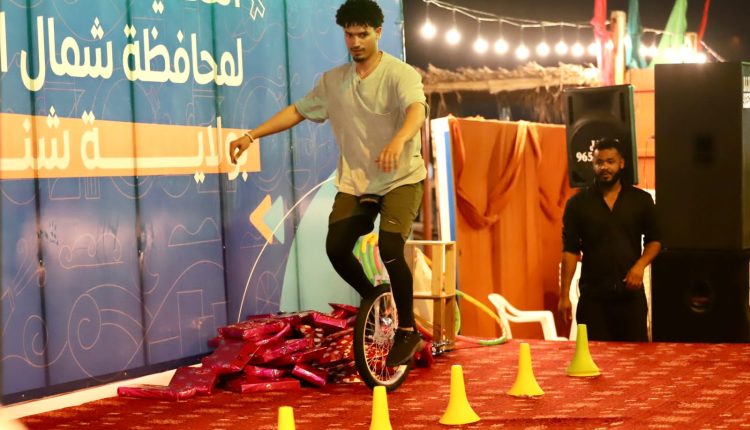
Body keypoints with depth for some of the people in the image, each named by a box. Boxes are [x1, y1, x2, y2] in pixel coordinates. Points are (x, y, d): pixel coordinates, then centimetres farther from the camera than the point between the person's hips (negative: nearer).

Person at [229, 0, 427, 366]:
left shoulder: (399, 74, -12)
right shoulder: (333, 81, 4)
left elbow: (416, 109, -32)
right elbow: (297, 110, 13)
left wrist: (398, 141, -53)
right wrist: (251, 135, 5)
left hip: (401, 178, -5)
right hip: (355, 181, 5)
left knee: (389, 248, -23)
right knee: (336, 248, -13)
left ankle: (407, 331, -5)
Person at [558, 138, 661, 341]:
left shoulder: (641, 200, 4)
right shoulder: (578, 203, 1)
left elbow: (654, 240, 10)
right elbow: (570, 251, 1)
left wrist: (640, 265, -11)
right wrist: (564, 295, -5)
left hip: (631, 293, 1)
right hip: (593, 295, -1)